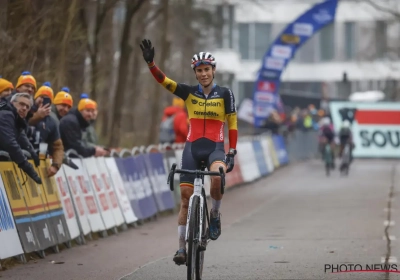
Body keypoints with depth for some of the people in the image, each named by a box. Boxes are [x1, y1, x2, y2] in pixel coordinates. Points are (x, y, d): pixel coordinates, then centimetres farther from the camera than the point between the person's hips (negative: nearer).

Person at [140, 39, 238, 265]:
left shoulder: (225, 94, 0)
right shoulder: (189, 93, 4)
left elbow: (232, 125, 1)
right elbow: (163, 80, -9)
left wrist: (232, 153, -5)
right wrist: (150, 63, -25)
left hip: (215, 147, -2)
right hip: (192, 147, 2)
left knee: (217, 177, -35)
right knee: (186, 197, -2)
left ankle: (215, 215, -7)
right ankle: (182, 247, 8)